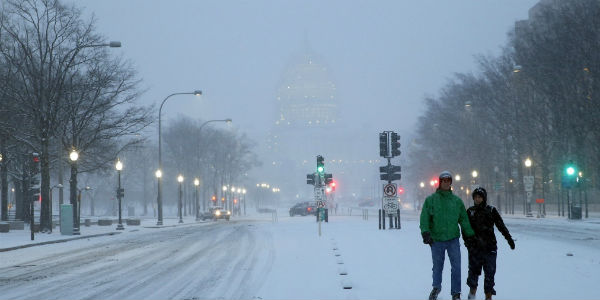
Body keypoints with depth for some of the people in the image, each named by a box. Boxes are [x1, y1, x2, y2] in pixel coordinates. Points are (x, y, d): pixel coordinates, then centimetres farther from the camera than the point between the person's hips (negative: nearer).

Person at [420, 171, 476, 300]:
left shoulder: (457, 201, 9)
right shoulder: (431, 200, 2)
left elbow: (464, 219, 15)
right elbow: (424, 218, -3)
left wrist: (469, 235, 15)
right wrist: (425, 232, -15)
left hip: (453, 239, 1)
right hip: (436, 239, -1)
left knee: (456, 267, -2)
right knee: (437, 265, 8)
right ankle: (436, 287, 30)